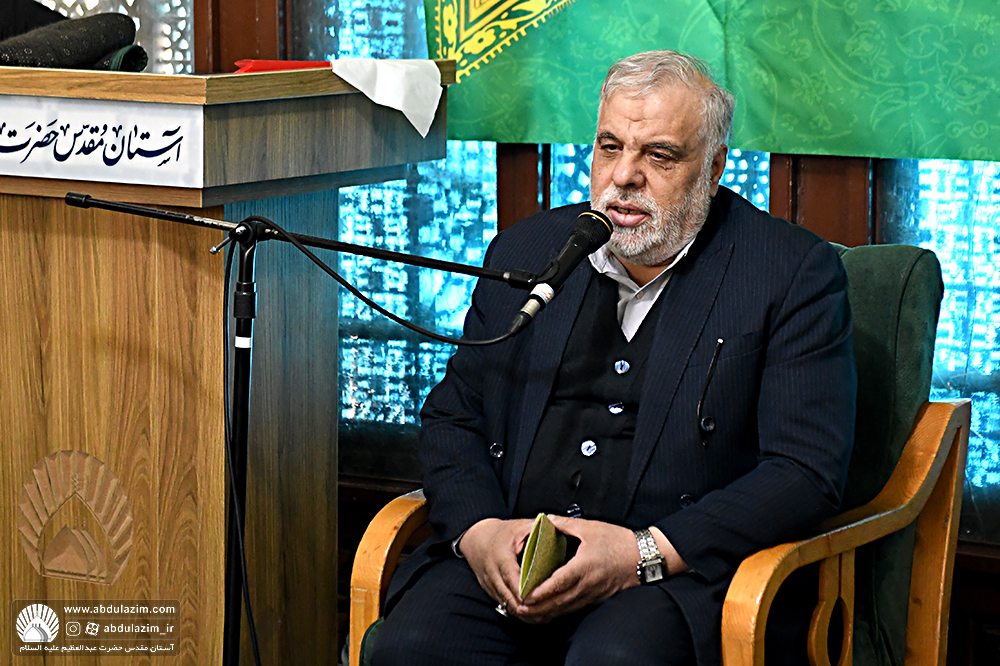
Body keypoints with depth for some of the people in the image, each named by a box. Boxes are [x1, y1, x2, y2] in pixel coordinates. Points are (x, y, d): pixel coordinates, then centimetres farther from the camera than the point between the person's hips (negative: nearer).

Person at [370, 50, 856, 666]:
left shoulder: (798, 274, 0)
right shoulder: (524, 251, 15)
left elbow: (807, 473, -8)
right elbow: (452, 415, 17)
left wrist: (643, 553, -18)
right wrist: (477, 530, -5)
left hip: (681, 571, -4)